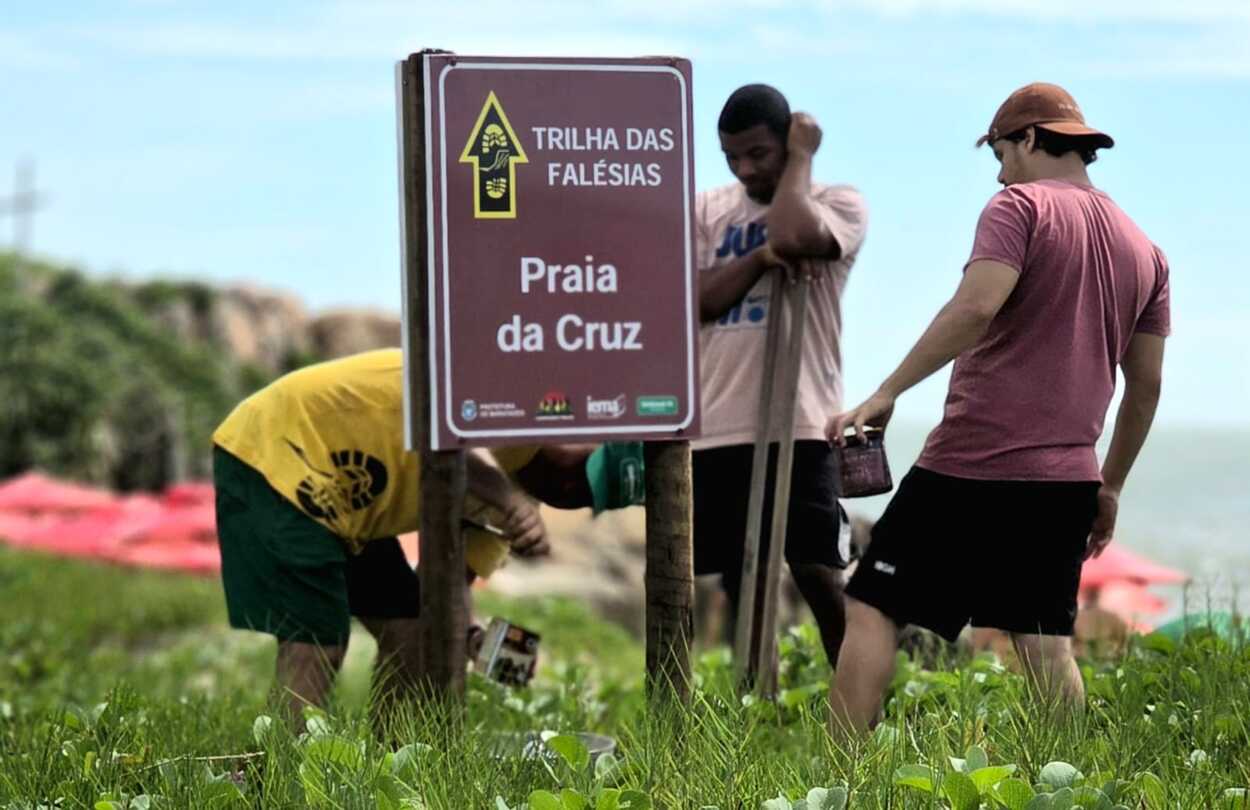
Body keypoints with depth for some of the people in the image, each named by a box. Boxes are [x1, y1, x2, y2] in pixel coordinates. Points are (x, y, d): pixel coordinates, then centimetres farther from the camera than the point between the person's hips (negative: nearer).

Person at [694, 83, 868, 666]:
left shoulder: (838, 204, 2)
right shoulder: (707, 209, 14)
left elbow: (791, 235, -21)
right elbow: (693, 299, 1)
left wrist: (801, 158, -6)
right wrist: (761, 257, -13)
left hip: (798, 423, -5)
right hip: (718, 427, 5)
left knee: (819, 577, -8)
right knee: (738, 579, 10)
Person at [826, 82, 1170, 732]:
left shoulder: (1021, 206, -4)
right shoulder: (1144, 251, 16)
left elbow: (975, 308, -21)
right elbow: (1146, 386, 17)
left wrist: (886, 394, -20)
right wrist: (1110, 487, 24)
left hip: (971, 464, -6)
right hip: (1064, 478, 7)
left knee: (872, 608, 0)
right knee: (1045, 642, 11)